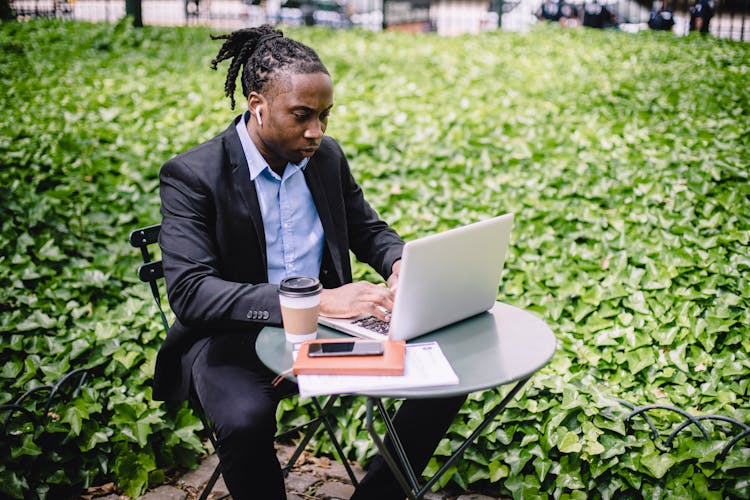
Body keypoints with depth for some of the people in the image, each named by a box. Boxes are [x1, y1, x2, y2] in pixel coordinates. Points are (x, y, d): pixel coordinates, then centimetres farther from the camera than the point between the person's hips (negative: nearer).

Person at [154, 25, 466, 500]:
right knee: (246, 420, -37)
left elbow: (370, 230, 16)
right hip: (234, 337, -5)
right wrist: (316, 300, -35)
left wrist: (402, 264, -10)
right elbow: (189, 291, -25)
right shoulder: (191, 175, -14)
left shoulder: (328, 156, 3)